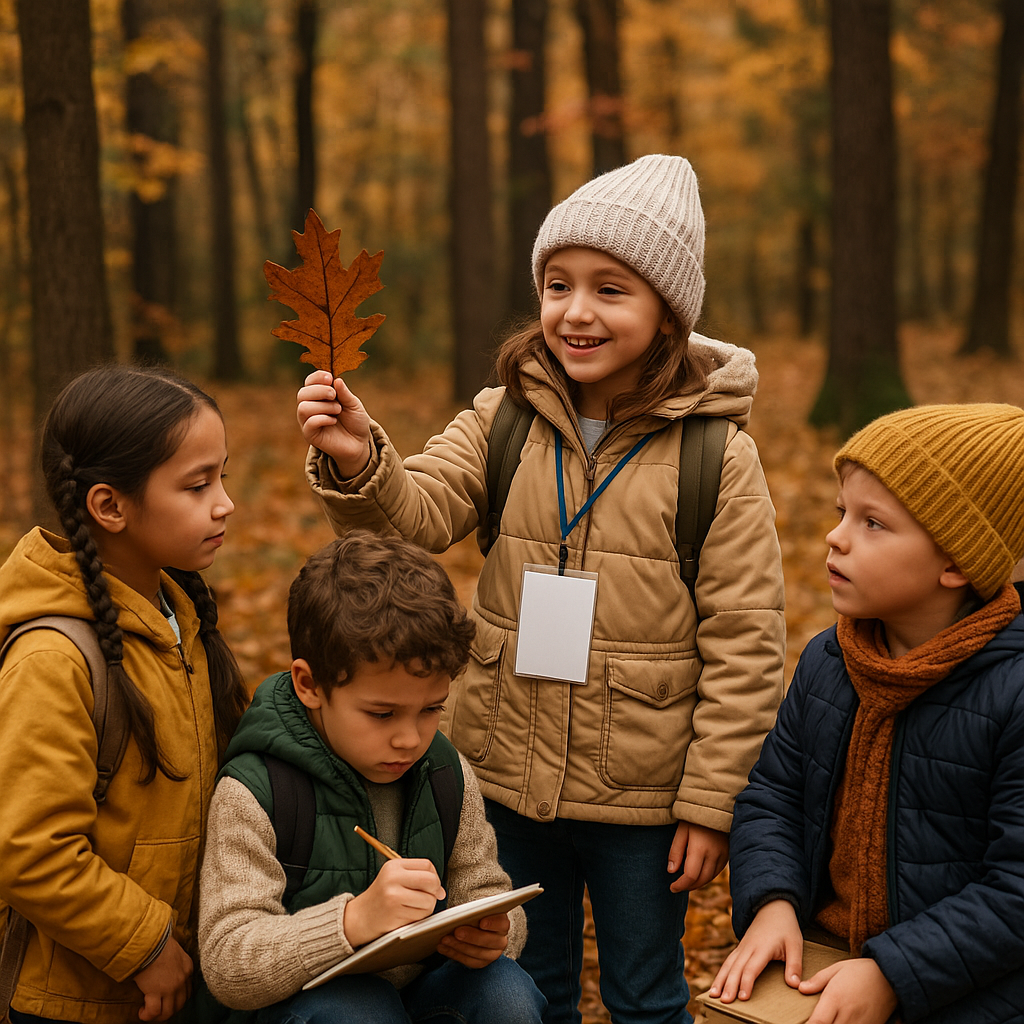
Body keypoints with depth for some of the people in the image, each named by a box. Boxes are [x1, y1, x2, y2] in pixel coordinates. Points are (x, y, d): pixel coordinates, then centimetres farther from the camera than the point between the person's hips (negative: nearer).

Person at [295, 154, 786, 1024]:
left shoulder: (716, 454, -11)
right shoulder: (505, 418, -1)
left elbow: (745, 646, -10)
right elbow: (420, 513, -13)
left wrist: (710, 804, -11)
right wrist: (358, 463, -34)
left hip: (640, 795, -3)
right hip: (507, 774, 3)